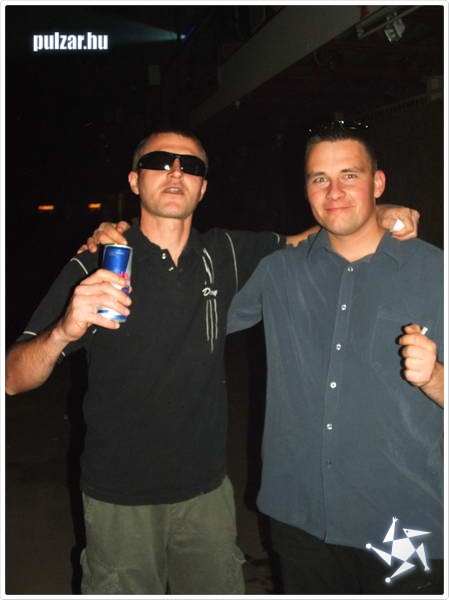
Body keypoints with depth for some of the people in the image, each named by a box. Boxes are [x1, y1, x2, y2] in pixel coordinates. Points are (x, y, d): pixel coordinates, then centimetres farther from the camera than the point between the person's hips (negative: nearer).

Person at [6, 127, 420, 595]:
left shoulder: (226, 255, 0)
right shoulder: (93, 270, -12)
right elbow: (14, 379, -14)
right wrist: (64, 331, -37)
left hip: (206, 488, 3)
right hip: (119, 498, -3)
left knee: (220, 587, 17)